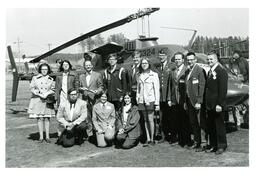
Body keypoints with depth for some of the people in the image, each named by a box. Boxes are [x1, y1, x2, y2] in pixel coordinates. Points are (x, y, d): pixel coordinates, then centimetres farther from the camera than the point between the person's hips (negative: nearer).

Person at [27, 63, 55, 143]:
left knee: (47, 118, 1)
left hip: (47, 101, 1)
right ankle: (41, 137, 8)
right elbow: (31, 88, 1)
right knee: (40, 118, 0)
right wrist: (40, 94, -10)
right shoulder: (35, 78, 5)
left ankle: (47, 137, 8)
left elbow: (53, 90, 10)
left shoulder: (51, 79, 10)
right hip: (37, 100, -1)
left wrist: (47, 94, -9)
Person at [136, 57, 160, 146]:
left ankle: (152, 139, 4)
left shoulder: (154, 75, 2)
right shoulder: (140, 76, 14)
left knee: (150, 119, -5)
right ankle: (148, 139, 10)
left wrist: (157, 103, -9)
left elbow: (157, 89, -2)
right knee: (145, 120, 5)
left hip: (150, 100, -4)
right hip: (142, 100, 4)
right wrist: (137, 100, 7)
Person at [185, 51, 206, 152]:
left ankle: (201, 144, 8)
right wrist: (185, 101, 12)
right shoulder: (187, 71, 14)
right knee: (192, 123, 12)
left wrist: (199, 102, -18)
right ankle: (196, 142, 23)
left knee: (199, 123, -1)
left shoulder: (200, 70, -9)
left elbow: (201, 87, -14)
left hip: (196, 101, -7)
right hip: (189, 101, 7)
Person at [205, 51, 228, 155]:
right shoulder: (209, 72, 17)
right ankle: (213, 146, 22)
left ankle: (221, 146, 14)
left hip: (217, 105, -8)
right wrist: (207, 103, 12)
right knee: (211, 127, 12)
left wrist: (219, 104, -20)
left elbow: (223, 90, -16)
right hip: (210, 105, 8)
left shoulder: (221, 71, -10)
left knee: (219, 126, 2)